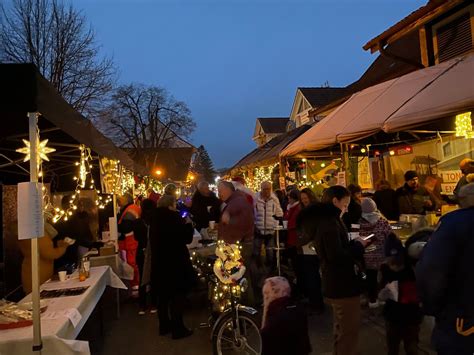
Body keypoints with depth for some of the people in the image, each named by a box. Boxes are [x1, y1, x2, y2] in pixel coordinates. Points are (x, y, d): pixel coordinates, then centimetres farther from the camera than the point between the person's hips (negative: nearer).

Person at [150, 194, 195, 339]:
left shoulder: (156, 218, 4)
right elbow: (187, 238, -14)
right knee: (177, 295, 2)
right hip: (175, 263, -7)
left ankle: (164, 325, 27)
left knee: (163, 295, 16)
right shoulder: (174, 217, -18)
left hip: (159, 262, 7)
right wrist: (188, 224, 3)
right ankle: (178, 329, 7)